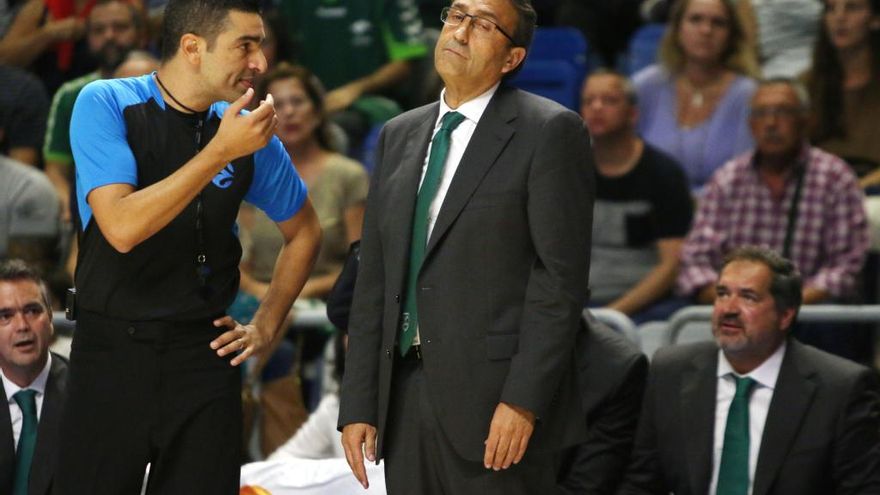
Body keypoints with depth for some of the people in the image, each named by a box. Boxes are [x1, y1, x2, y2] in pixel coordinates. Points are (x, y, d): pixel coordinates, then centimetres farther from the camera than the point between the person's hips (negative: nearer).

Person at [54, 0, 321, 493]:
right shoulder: (107, 105, -8)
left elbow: (304, 231, 20)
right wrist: (220, 152, -22)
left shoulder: (249, 129, 3)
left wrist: (267, 325, 11)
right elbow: (122, 228, -22)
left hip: (205, 355, 3)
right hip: (114, 348, -3)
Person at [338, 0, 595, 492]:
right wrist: (358, 405, 7)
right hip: (404, 397, 6)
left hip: (493, 400, -6)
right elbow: (374, 280, 13)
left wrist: (523, 400, -16)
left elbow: (562, 276, -10)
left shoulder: (549, 131, -4)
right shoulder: (399, 136, 15)